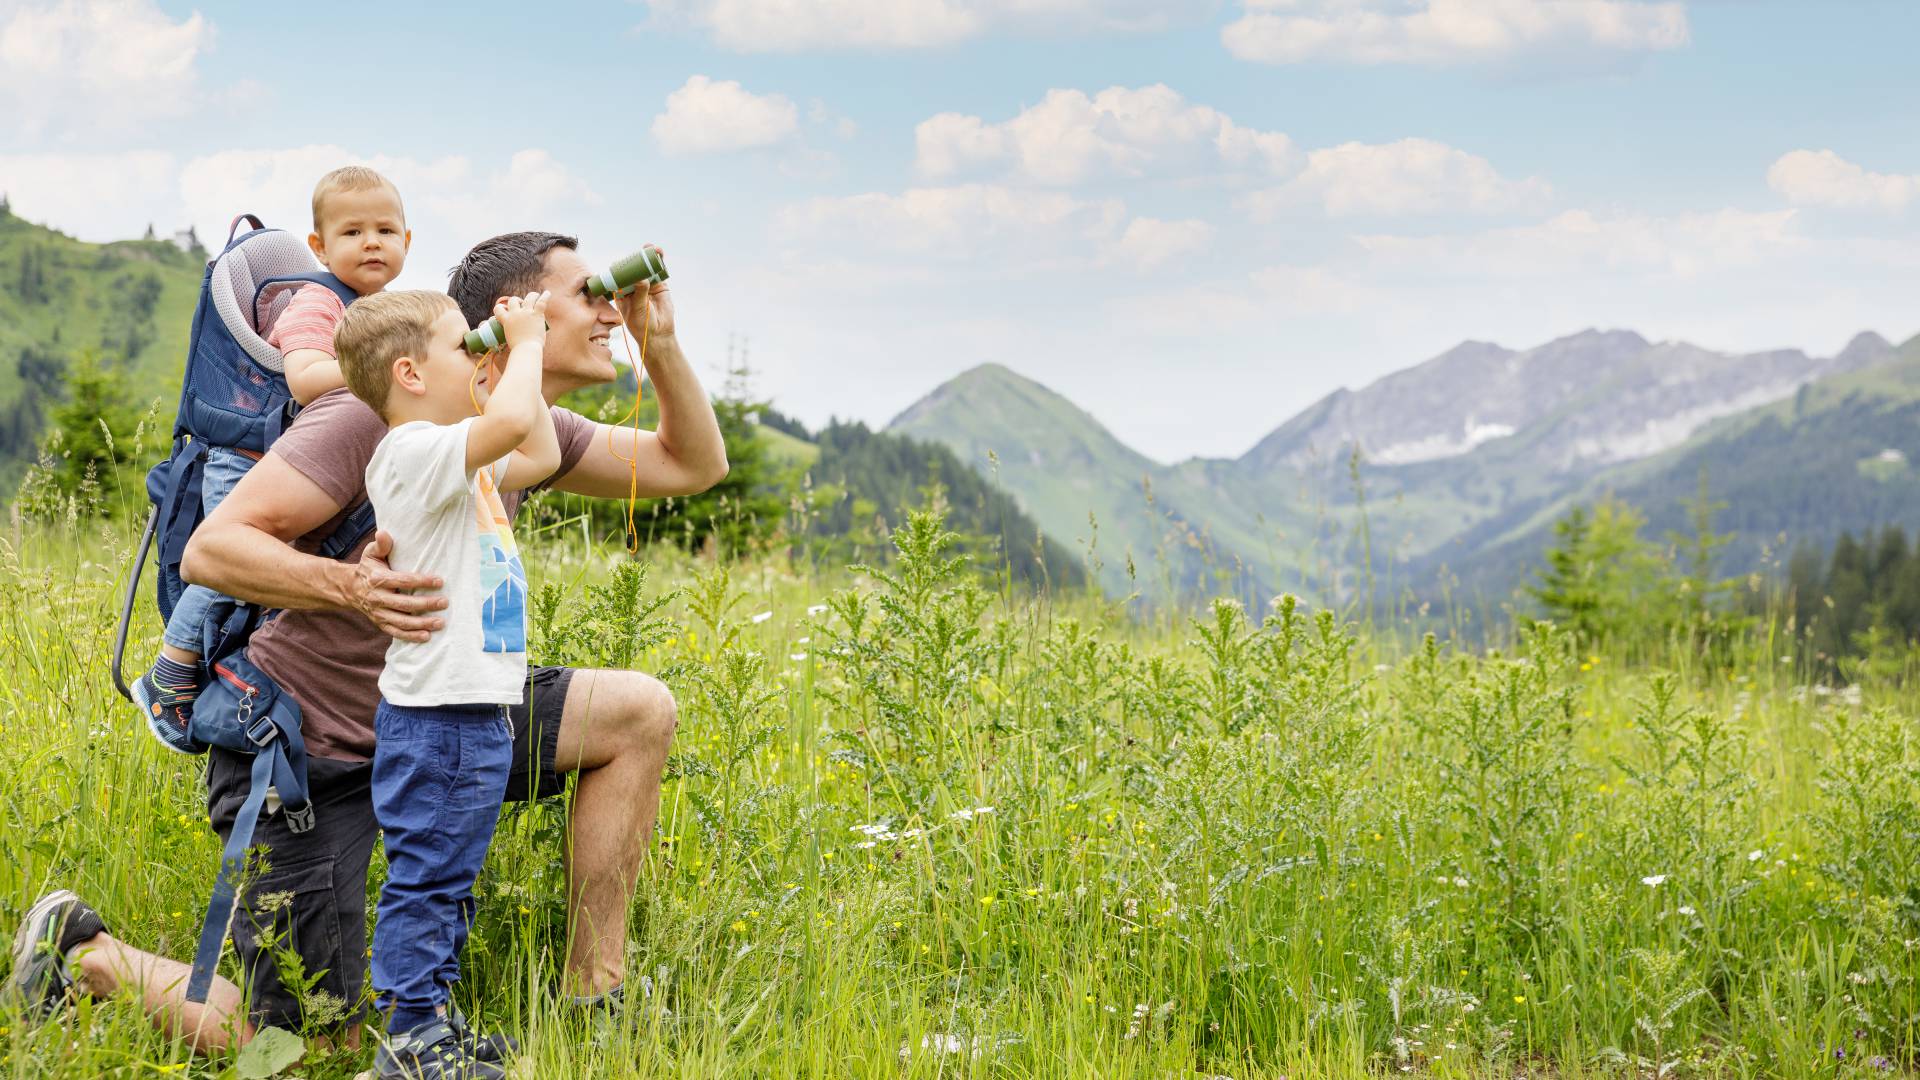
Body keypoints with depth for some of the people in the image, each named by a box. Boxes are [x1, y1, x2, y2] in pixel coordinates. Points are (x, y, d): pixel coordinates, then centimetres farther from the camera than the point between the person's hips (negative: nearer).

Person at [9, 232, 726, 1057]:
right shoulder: (381, 413, -21)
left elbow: (694, 464, 14)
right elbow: (210, 550, -23)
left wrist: (659, 340, -2)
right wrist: (348, 586, -41)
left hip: (421, 725, 8)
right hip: (305, 750, -8)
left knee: (639, 711, -4)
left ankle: (594, 1001, 1)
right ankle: (85, 954, 17)